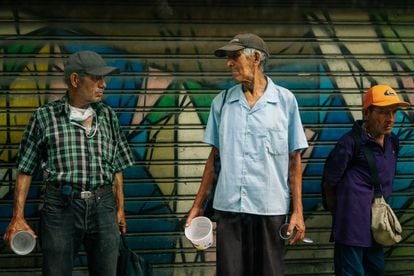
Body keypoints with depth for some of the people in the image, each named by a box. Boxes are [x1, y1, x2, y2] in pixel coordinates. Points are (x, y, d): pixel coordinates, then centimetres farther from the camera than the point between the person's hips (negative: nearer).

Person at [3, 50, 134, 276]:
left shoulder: (108, 116, 11)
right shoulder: (45, 117, 1)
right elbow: (25, 170, 3)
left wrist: (120, 208, 13)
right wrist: (18, 217, -2)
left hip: (103, 206, 3)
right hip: (61, 207, -3)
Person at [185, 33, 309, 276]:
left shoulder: (285, 100, 0)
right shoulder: (222, 102, 7)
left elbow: (294, 160, 2)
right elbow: (214, 157, 12)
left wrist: (298, 211, -3)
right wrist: (198, 205, 9)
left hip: (271, 210, -2)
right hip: (228, 208, 2)